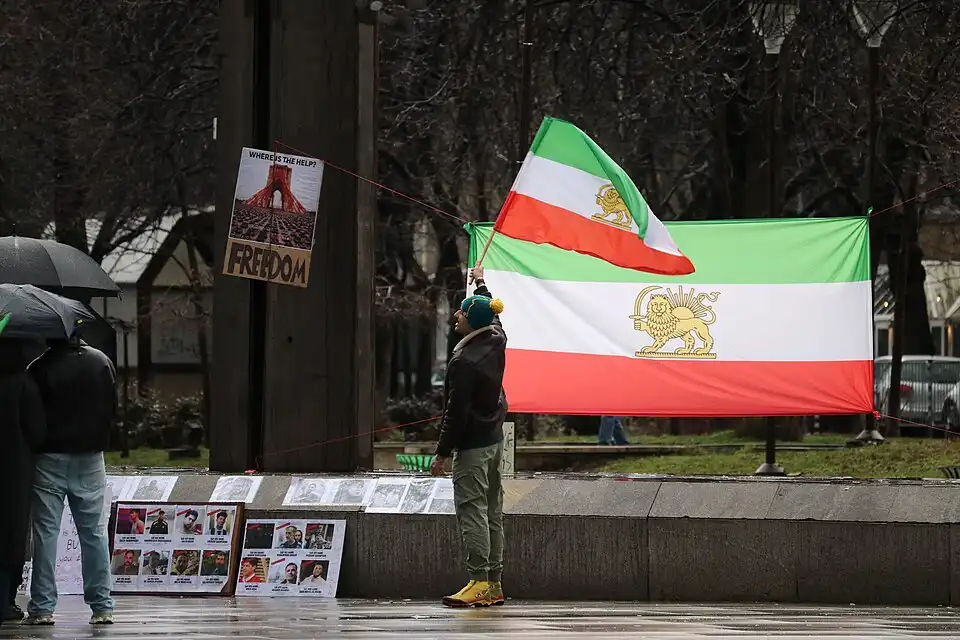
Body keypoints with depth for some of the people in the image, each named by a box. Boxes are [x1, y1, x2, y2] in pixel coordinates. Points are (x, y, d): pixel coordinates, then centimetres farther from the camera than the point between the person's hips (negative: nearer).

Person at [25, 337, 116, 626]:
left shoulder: (40, 368, -11)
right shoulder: (101, 362, 0)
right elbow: (112, 407, 6)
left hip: (50, 458, -3)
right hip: (90, 460, 3)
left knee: (45, 533, 2)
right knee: (94, 533, 8)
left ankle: (42, 607, 0)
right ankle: (102, 607, 6)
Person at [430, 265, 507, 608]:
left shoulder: (464, 361, -20)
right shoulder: (496, 342, 4)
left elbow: (456, 411, -20)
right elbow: (493, 317, 28)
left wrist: (443, 452, -15)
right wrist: (481, 283, 44)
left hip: (472, 444, -9)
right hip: (495, 438, 9)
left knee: (471, 509, -10)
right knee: (492, 512, 10)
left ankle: (479, 582, -16)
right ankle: (494, 583, 13)